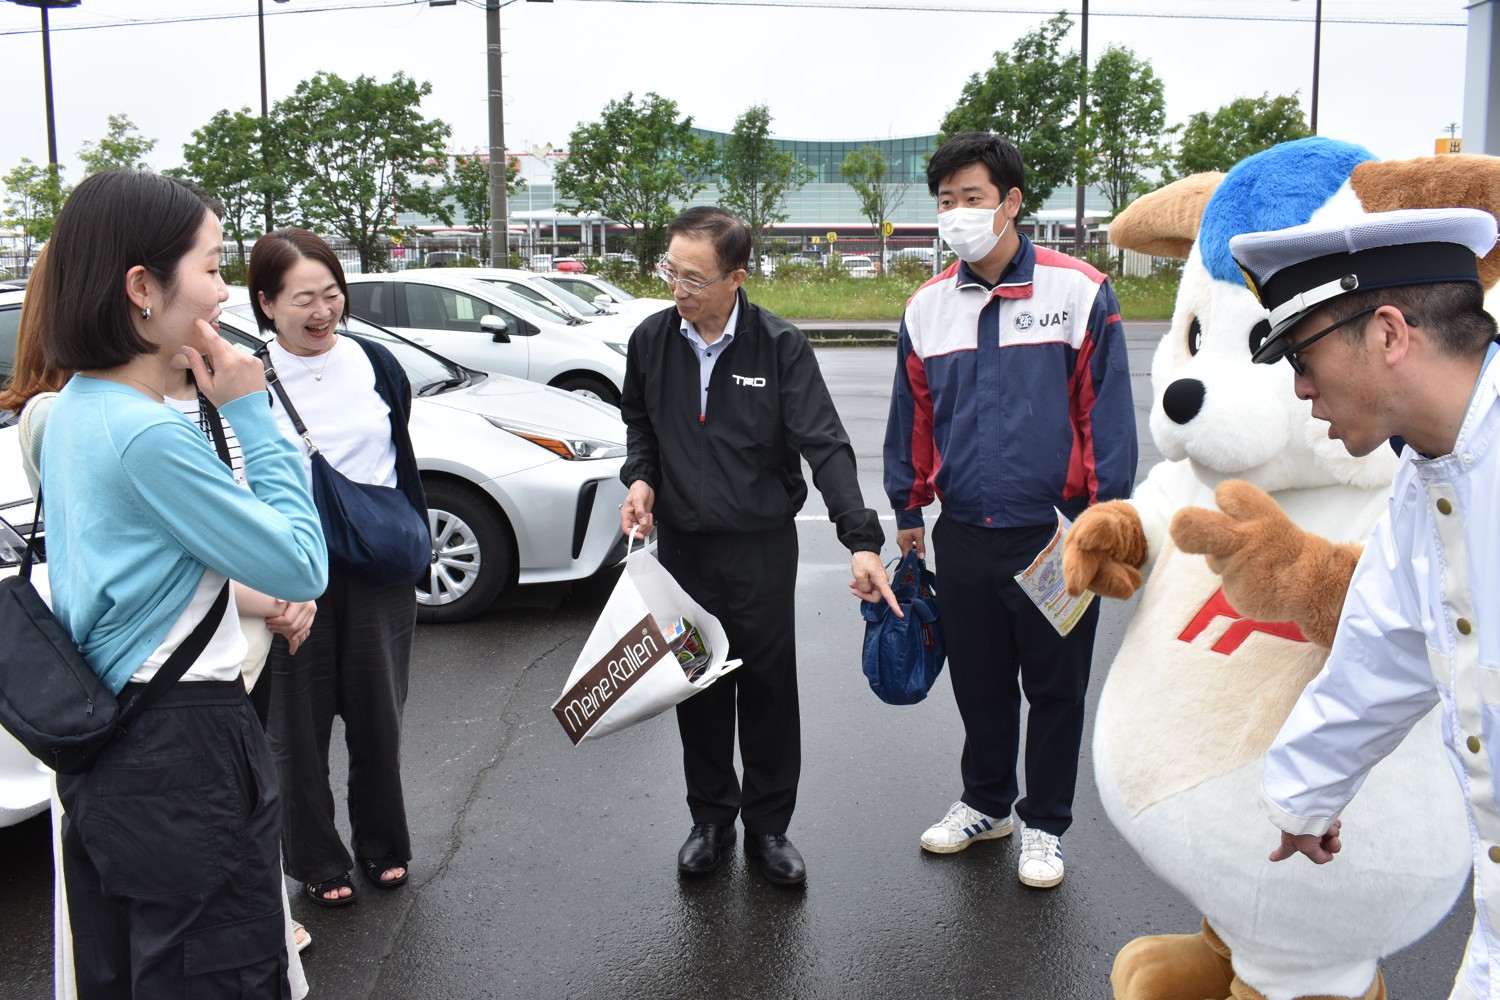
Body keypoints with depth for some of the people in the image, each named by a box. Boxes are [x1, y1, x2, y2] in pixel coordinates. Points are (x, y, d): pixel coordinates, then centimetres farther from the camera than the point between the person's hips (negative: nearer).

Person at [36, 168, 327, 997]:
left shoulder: (73, 410, 6)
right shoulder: (148, 435, -24)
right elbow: (303, 566, -19)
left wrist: (244, 590, 10)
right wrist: (249, 414, -16)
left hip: (101, 752, 10)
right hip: (183, 753, -10)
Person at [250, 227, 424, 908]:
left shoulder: (375, 363, 2)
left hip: (379, 570, 3)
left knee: (378, 712, 13)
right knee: (300, 723, 8)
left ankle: (384, 845, 32)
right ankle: (316, 861, 25)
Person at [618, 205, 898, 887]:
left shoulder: (780, 347, -12)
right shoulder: (651, 340, -1)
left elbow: (825, 446, -17)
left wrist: (861, 539, -27)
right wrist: (640, 478, -3)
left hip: (761, 548, -3)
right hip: (680, 547, 3)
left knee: (769, 689, 6)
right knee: (696, 688, 11)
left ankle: (768, 827, 24)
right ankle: (711, 818, 30)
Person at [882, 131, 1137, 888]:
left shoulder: (1078, 291, -7)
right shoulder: (928, 307, 5)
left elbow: (1106, 410, -5)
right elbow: (912, 417, 13)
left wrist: (1103, 514, -8)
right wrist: (907, 511, 15)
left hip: (1054, 533, -3)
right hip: (964, 534, 4)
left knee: (1055, 685, 10)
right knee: (978, 680, 17)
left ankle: (1043, 824, 28)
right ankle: (985, 802, 38)